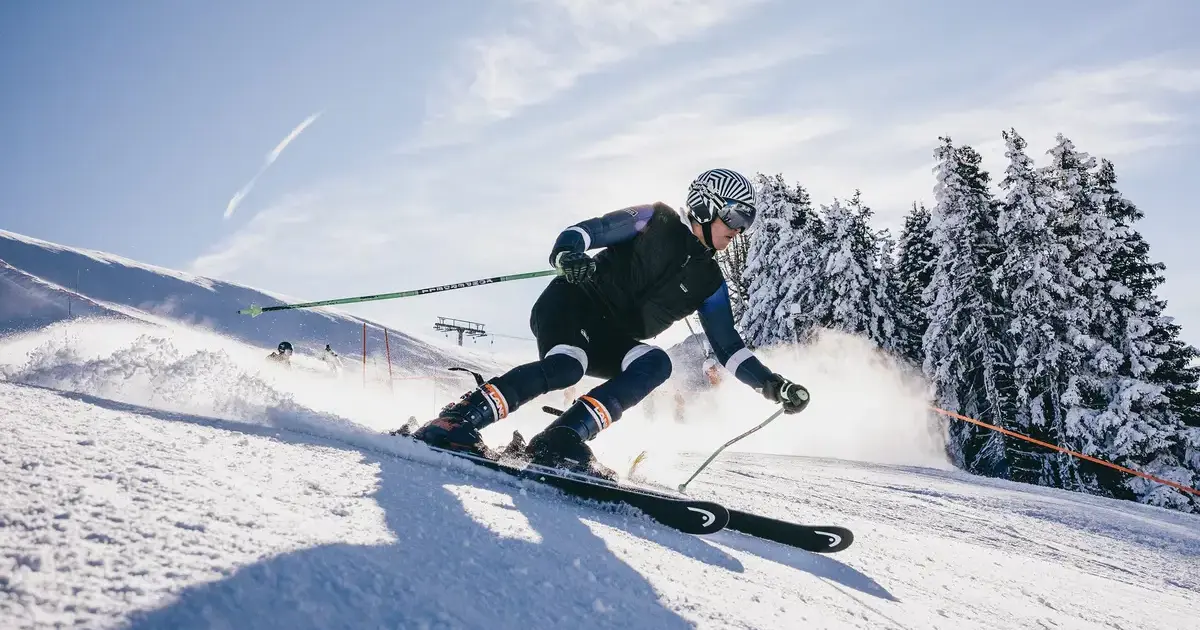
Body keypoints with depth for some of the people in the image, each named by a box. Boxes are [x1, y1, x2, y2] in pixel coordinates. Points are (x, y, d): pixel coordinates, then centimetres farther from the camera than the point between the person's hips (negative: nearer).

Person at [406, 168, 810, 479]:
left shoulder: (709, 283, 14)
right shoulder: (655, 220, 2)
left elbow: (728, 348, 16)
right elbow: (580, 233, -4)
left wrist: (771, 384, 4)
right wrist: (568, 257, -27)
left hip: (610, 343, 6)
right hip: (571, 304, -5)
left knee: (656, 363, -25)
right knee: (565, 367, -35)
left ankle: (558, 442, -35)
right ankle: (453, 423, -33)